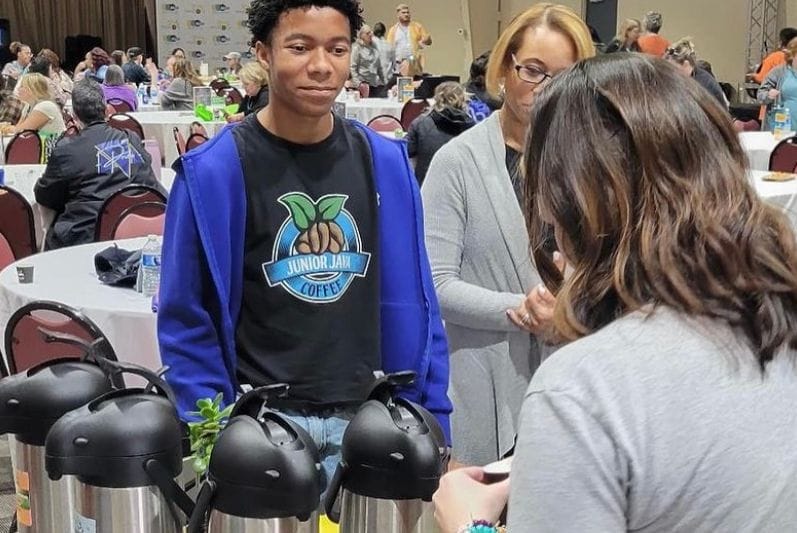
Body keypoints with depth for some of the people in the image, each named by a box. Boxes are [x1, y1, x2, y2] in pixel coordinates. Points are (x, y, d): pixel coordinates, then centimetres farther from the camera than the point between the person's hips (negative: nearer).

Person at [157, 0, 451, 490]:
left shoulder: (384, 162, 0)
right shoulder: (215, 171, -10)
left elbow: (409, 302, 5)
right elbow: (186, 319, -5)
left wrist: (429, 417, 3)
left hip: (367, 417, 3)